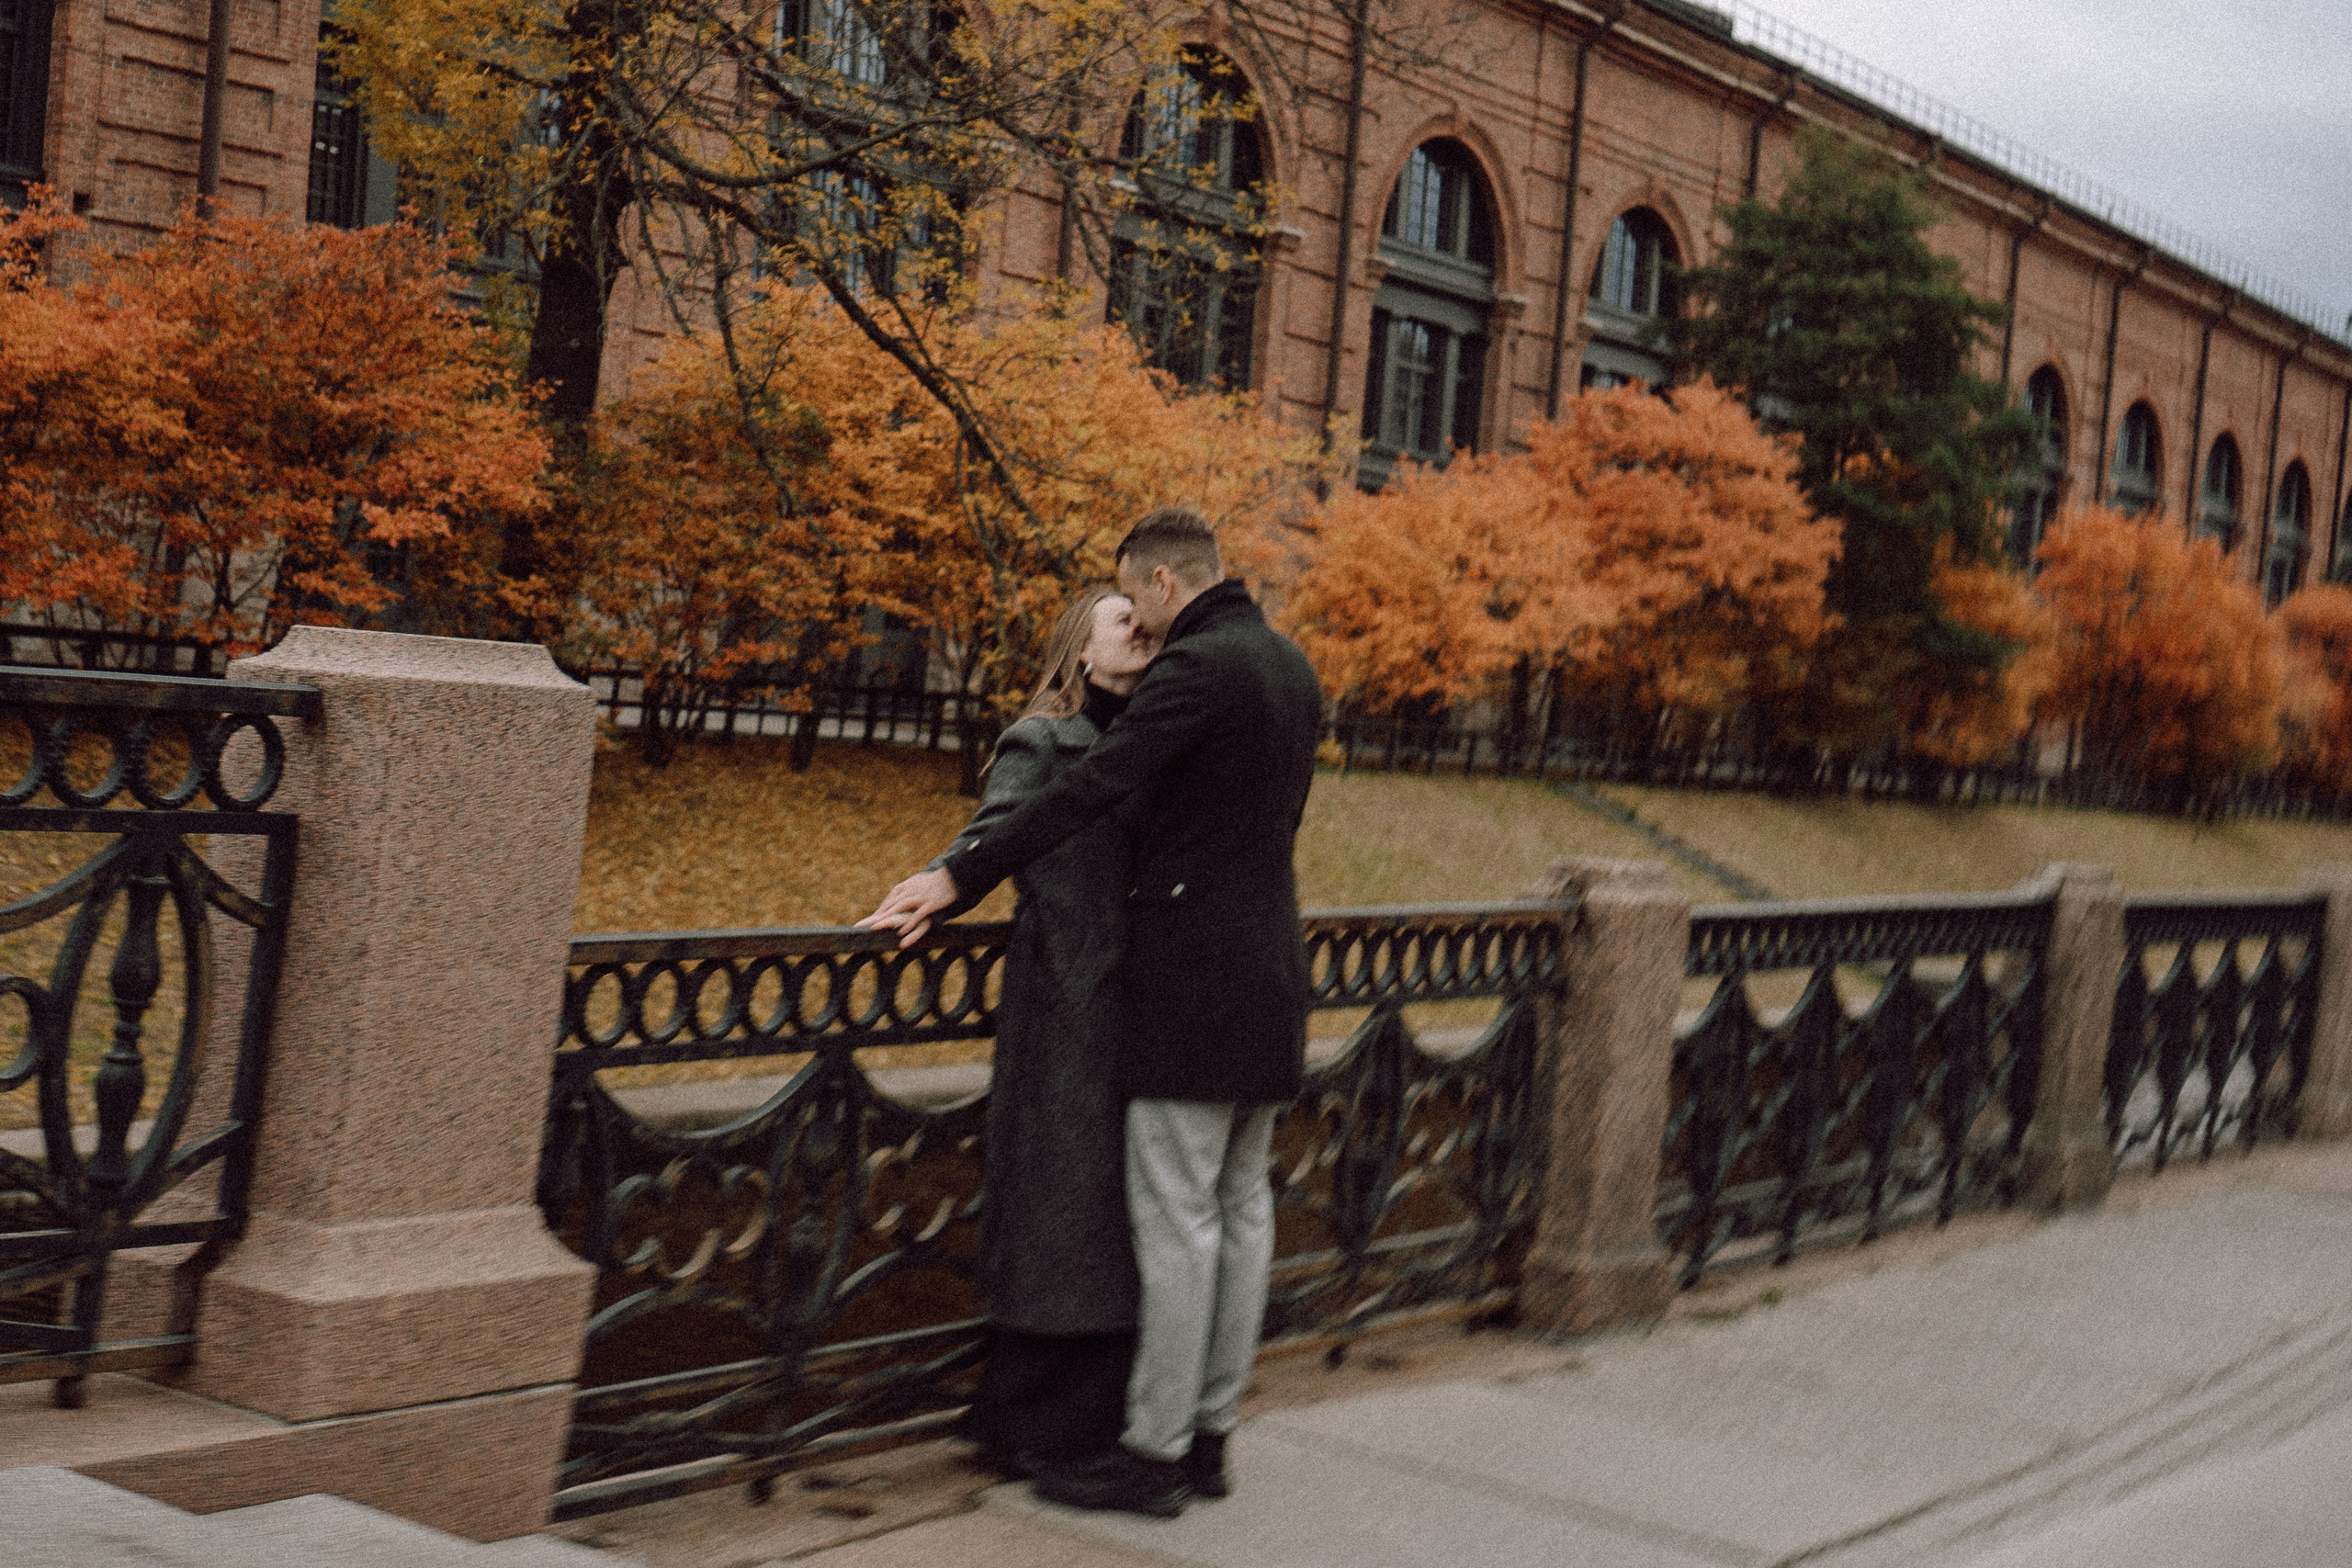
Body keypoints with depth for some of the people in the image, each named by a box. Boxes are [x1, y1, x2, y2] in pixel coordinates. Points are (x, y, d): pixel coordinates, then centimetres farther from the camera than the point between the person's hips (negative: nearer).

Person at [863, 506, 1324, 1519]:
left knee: (1177, 1214, -6)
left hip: (1194, 976, -9)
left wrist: (958, 878, -22)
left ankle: (1153, 1452, -1)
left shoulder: (1195, 668, -14)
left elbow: (1090, 789, -22)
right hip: (1269, 974, 10)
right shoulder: (1289, 666, 15)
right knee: (1242, 1207, 12)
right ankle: (1210, 1432, 19)